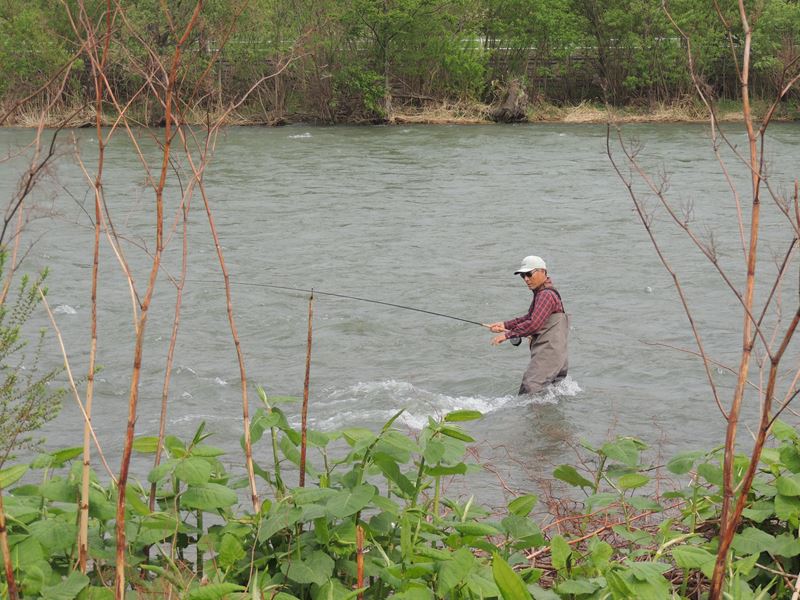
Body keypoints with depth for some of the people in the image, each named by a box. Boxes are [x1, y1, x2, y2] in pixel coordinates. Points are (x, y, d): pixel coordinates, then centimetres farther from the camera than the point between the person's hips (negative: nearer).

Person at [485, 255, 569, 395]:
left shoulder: (547, 295, -14)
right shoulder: (541, 294, 18)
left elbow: (534, 323, -24)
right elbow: (529, 317, 26)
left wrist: (507, 334, -19)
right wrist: (505, 325, 15)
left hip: (549, 352, -11)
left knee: (529, 387, -20)